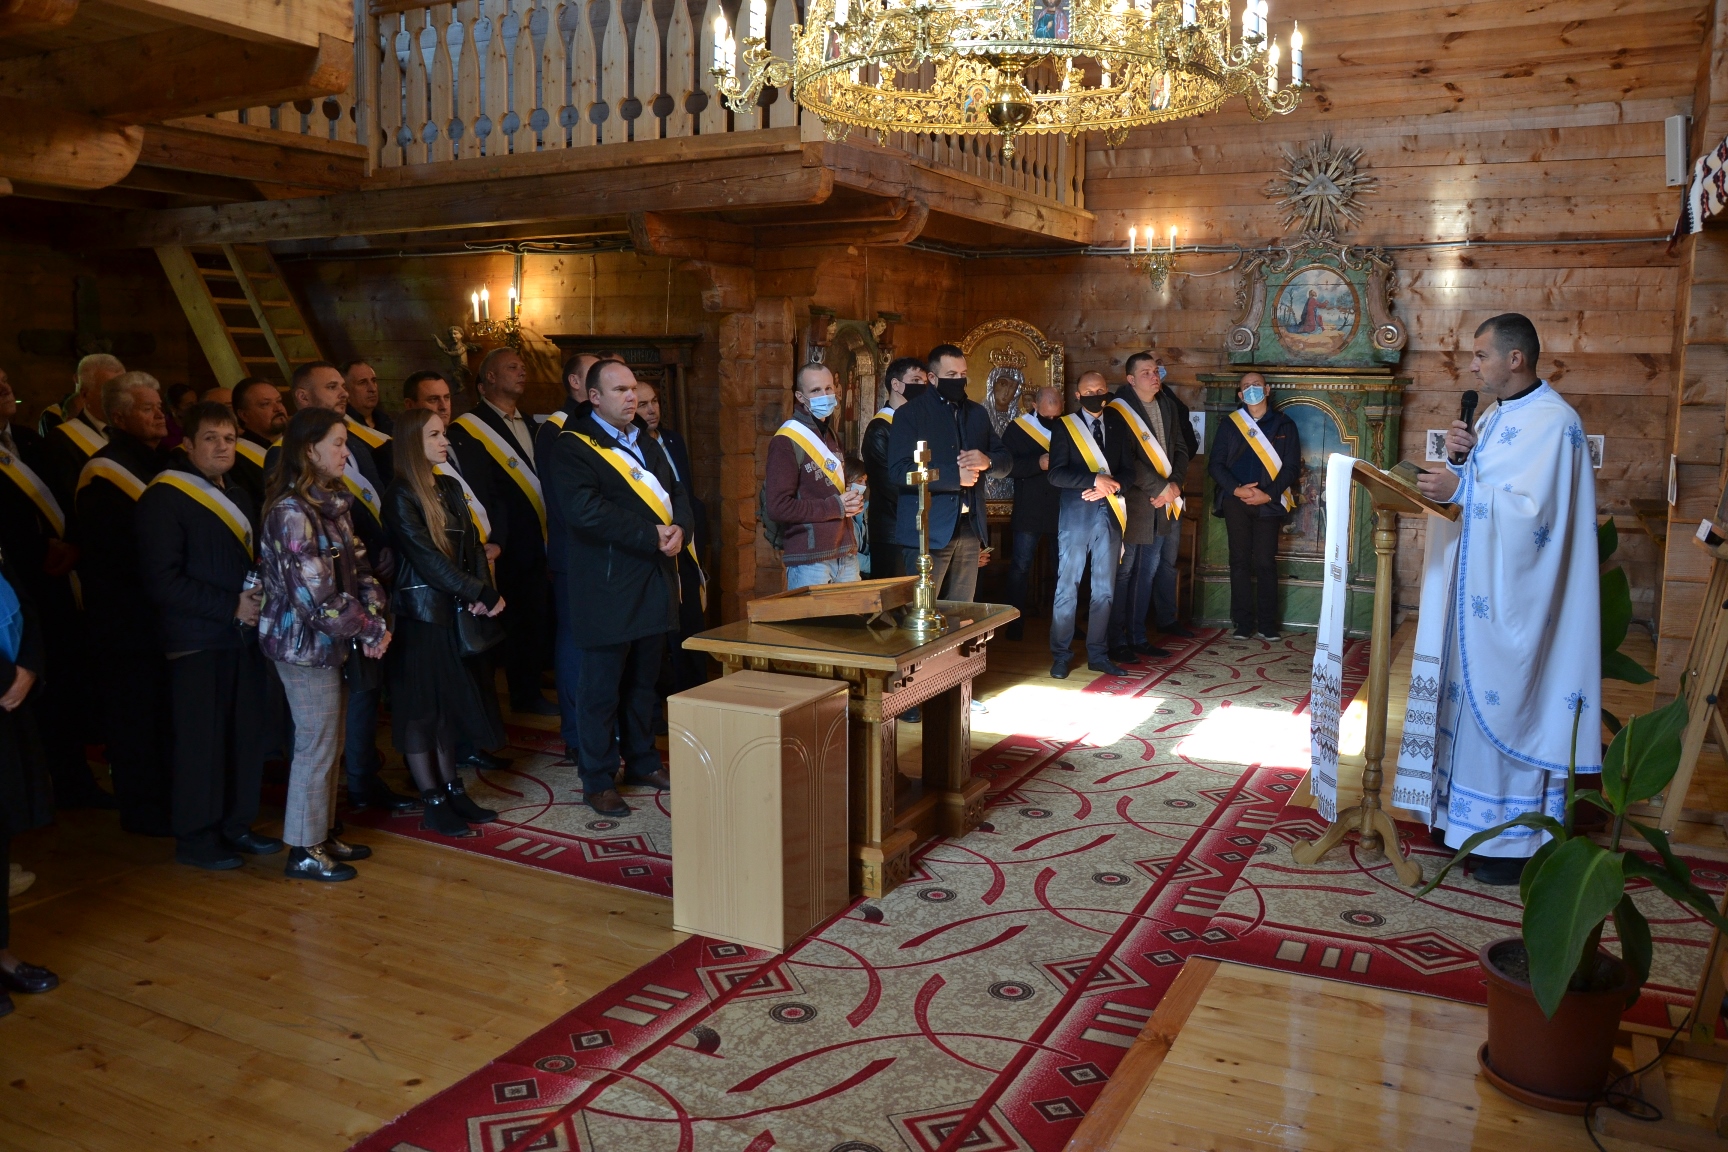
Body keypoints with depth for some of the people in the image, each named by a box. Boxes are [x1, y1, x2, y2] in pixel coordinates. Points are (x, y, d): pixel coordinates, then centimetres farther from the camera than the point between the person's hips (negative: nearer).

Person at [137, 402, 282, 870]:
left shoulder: (238, 497, 17)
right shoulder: (163, 498, -8)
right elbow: (163, 580, -15)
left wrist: (259, 599, 3)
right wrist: (229, 606, -15)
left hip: (243, 636, 7)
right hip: (195, 642, -7)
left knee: (247, 734, 8)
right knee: (200, 740, -2)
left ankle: (236, 825, 21)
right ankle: (195, 838, 10)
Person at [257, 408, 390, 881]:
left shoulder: (334, 502, 7)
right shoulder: (291, 512, -20)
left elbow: (358, 565, 6)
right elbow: (316, 594, -23)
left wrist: (375, 619, -9)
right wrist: (369, 632, -15)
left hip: (327, 642, 8)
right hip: (304, 643, -8)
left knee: (328, 741, 16)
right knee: (316, 745, 1)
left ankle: (321, 834, 29)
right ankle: (304, 851, 14)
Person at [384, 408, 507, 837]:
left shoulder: (450, 488, 10)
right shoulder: (401, 497, -12)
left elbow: (472, 544, 5)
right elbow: (427, 558, -18)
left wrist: (483, 591, -11)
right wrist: (481, 594, -17)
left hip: (455, 610, 7)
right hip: (419, 613, -7)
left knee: (450, 701, 13)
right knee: (421, 705, 2)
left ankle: (452, 790, 23)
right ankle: (433, 805, 9)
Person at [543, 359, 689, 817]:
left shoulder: (645, 442, 16)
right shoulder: (573, 447, -10)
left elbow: (675, 492, 14)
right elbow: (585, 511, -23)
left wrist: (679, 528, -8)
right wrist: (651, 535, -22)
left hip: (655, 581, 8)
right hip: (607, 588, -7)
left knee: (643, 681, 18)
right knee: (602, 689, 1)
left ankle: (642, 762, 32)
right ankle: (597, 781, 12)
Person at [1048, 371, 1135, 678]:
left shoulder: (1118, 431, 15)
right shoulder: (1065, 427, 2)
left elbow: (1129, 472, 8)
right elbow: (1056, 473, -9)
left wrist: (1110, 486, -12)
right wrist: (1096, 479, -18)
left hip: (1109, 515, 4)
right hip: (1076, 515, -4)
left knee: (1104, 589, 7)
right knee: (1068, 587, -2)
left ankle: (1098, 654, 15)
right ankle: (1061, 655, 6)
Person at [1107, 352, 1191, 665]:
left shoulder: (1167, 406, 14)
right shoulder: (1119, 410, -8)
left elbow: (1180, 449, 15)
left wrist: (1174, 483, -2)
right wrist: (1159, 488, -14)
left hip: (1165, 501, 7)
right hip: (1133, 503, -7)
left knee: (1148, 572, 10)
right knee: (1124, 572, -3)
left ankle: (1137, 637, 18)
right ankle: (1116, 641, 3)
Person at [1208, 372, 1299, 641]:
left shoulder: (1284, 425, 8)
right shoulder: (1229, 424, 10)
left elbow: (1292, 467, 2)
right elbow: (1216, 463, 3)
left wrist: (1268, 495, -11)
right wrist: (1236, 489, -12)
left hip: (1268, 503, -1)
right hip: (1235, 501, 1)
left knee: (1265, 563, -2)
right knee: (1240, 561, 1)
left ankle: (1268, 625, 4)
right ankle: (1243, 624, 5)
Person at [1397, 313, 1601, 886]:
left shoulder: (1555, 423, -15)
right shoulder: (1496, 415, 13)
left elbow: (1536, 511, -23)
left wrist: (1461, 488, -24)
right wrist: (1460, 455, -3)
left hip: (1513, 599, -9)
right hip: (1479, 589, 9)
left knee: (1506, 706, -3)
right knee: (1475, 696, 13)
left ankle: (1517, 842, 9)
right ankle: (1477, 819, 25)